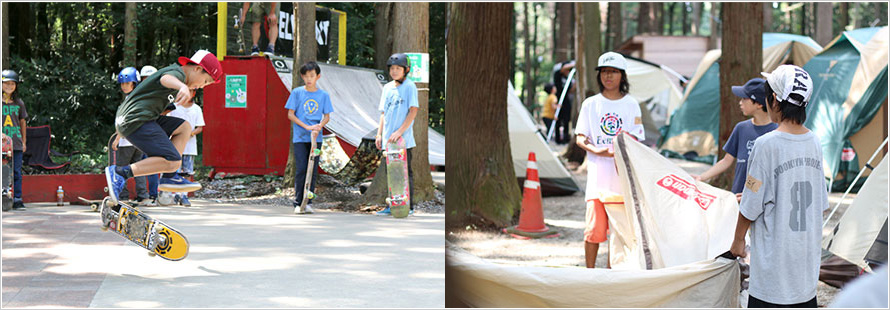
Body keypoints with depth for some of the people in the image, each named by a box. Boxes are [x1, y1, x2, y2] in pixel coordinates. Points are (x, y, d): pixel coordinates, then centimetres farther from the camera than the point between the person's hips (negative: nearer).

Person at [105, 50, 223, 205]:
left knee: (184, 127, 14)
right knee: (173, 162, -16)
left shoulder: (174, 71, 25)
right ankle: (120, 172, -19)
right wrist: (183, 87, -57)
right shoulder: (177, 73, -8)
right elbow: (166, 79, -34)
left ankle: (169, 177, 6)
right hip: (136, 120, -11)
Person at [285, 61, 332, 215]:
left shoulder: (323, 95, 7)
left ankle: (308, 202, 10)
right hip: (300, 138, -2)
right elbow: (290, 114, -1)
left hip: (316, 138, 2)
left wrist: (320, 125, -14)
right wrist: (307, 127, -13)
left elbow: (327, 116, 8)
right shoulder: (297, 93, 1)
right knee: (301, 169, -7)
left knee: (313, 170, 3)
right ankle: (297, 203, -1)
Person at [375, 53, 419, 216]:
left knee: (405, 172, -2)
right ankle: (392, 205, 16)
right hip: (388, 139, 6)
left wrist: (400, 131, -18)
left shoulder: (409, 86, -4)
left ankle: (409, 206, 3)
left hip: (404, 139, -6)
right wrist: (379, 133, 11)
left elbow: (413, 111, -11)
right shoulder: (387, 87, 15)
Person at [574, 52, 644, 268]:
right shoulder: (590, 104, 8)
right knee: (594, 228, -6)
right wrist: (595, 150, -14)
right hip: (598, 175, -1)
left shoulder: (631, 105, 9)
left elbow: (637, 140, 7)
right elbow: (580, 138, 6)